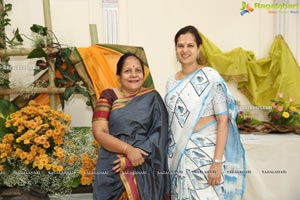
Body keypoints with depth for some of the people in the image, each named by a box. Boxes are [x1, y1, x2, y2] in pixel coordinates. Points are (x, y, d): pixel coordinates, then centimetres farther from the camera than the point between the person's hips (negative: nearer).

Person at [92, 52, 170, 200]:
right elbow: (99, 132, -7)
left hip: (145, 168, 0)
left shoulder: (152, 98, 1)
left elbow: (159, 135, -7)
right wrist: (128, 149, -21)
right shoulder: (109, 96, 1)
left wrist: (129, 159, -17)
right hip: (113, 169, 0)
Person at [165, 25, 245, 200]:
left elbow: (223, 120, -12)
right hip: (178, 155, 5)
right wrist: (170, 155, 11)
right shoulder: (171, 82, 8)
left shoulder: (210, 77, -9)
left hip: (205, 152, -5)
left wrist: (217, 162, -18)